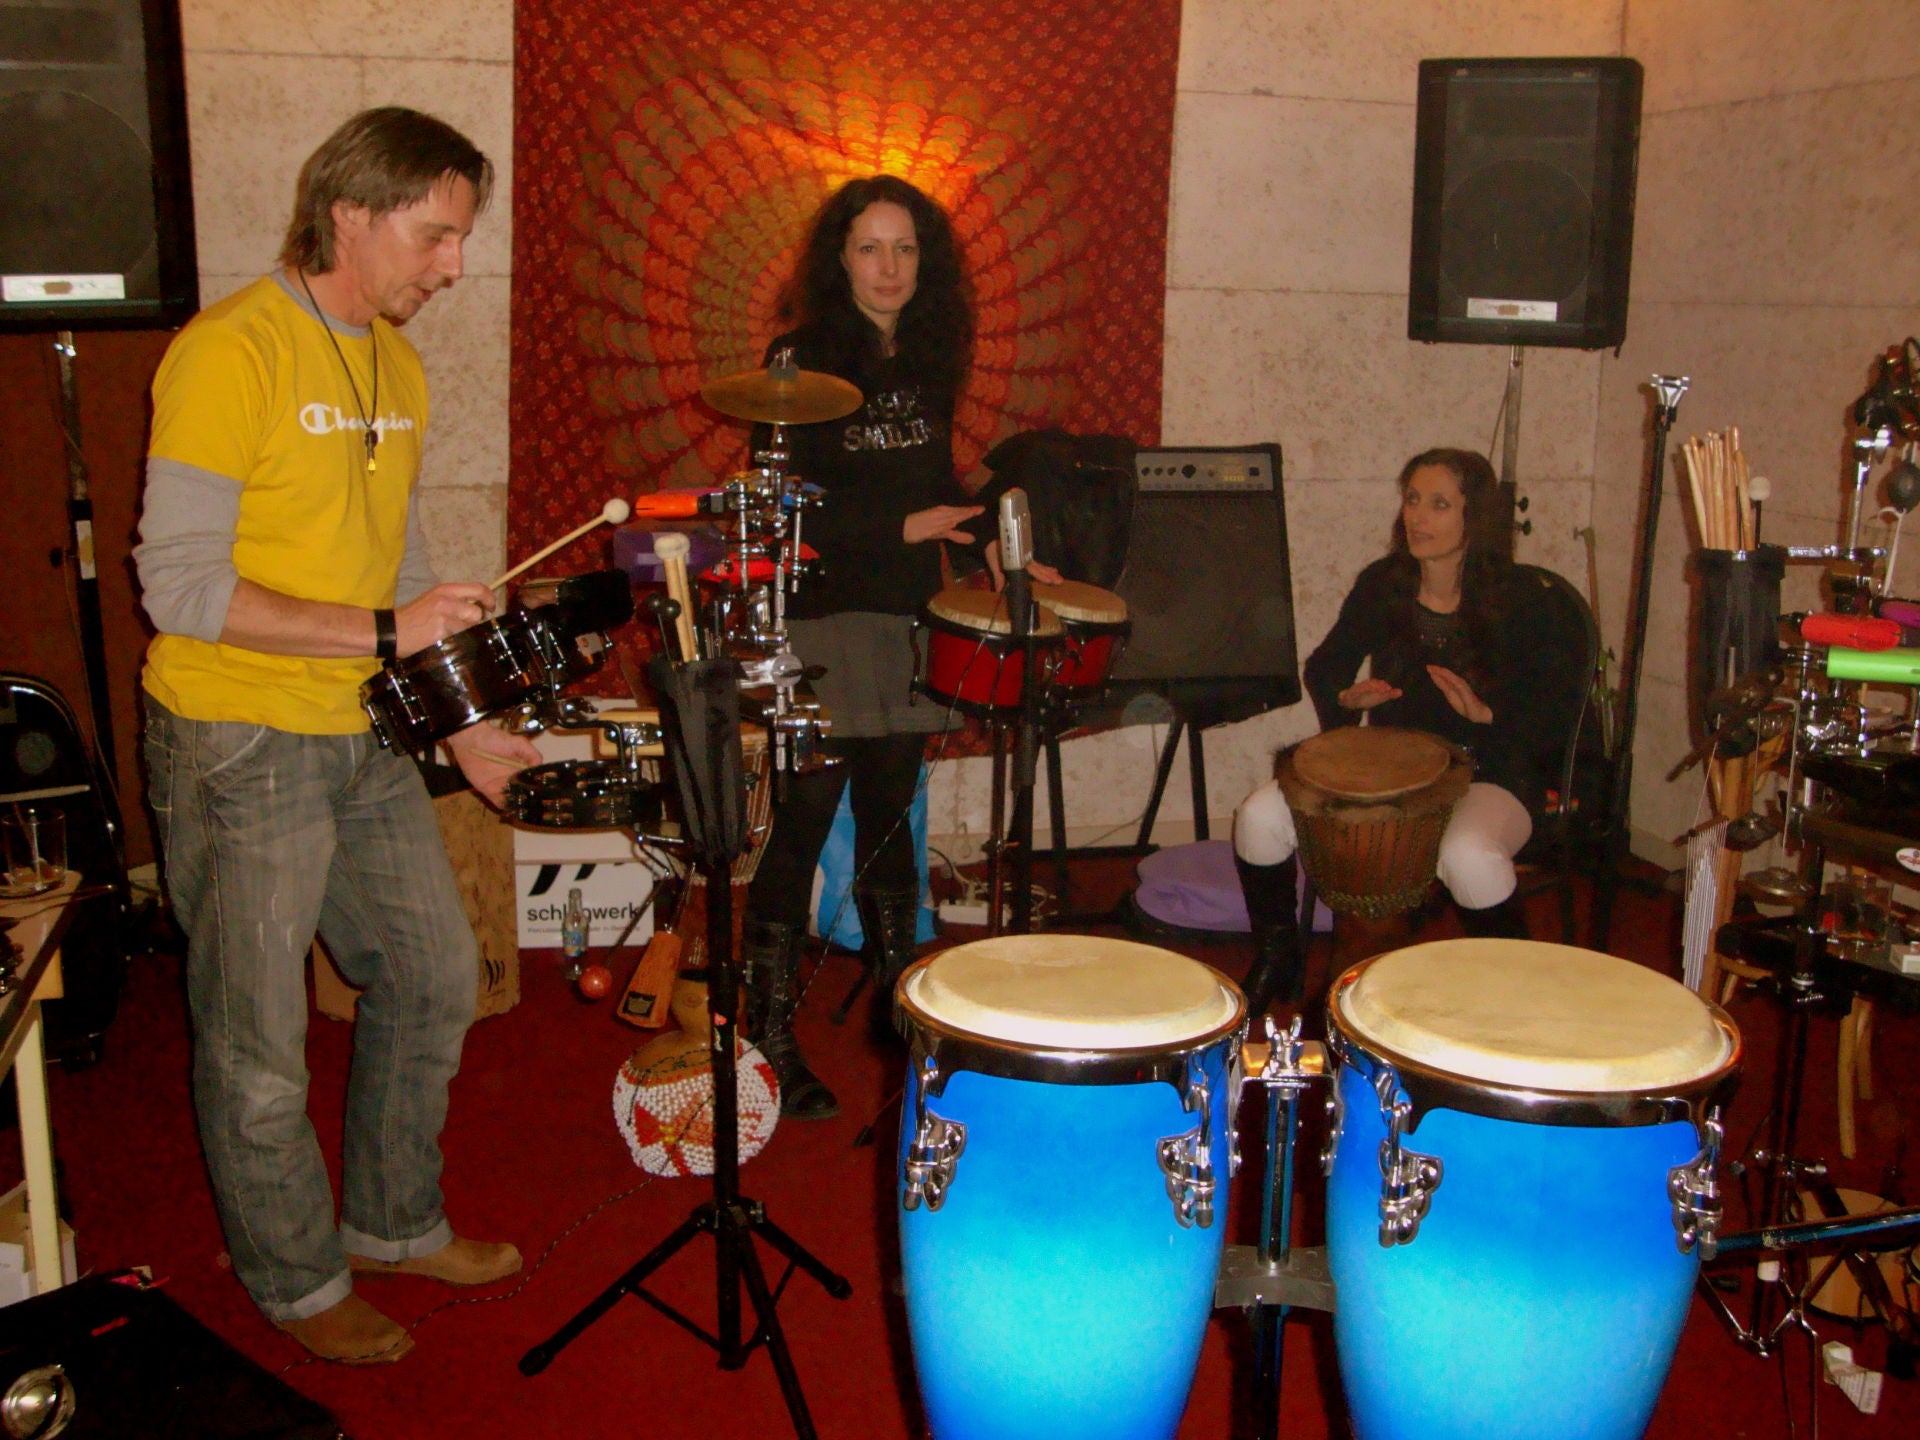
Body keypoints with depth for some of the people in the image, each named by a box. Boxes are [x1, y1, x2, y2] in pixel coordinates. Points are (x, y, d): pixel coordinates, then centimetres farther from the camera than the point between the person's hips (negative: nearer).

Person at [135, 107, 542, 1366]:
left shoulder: (396, 366, 10)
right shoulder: (229, 353, -16)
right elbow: (181, 587, -21)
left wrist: (461, 723, 10)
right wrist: (383, 632, -23)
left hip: (367, 739, 8)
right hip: (239, 744, -8)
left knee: (436, 977, 16)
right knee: (261, 1039, 5)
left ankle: (395, 1223, 36)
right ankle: (298, 1282, 26)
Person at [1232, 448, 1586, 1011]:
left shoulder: (1521, 607, -11)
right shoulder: (1381, 586, 1)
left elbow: (1558, 711, -9)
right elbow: (1325, 667, 13)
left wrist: (1486, 713, -26)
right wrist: (1347, 698, -9)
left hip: (1488, 773, -4)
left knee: (1469, 856, -39)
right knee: (1259, 817, -17)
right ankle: (1275, 959, 9)